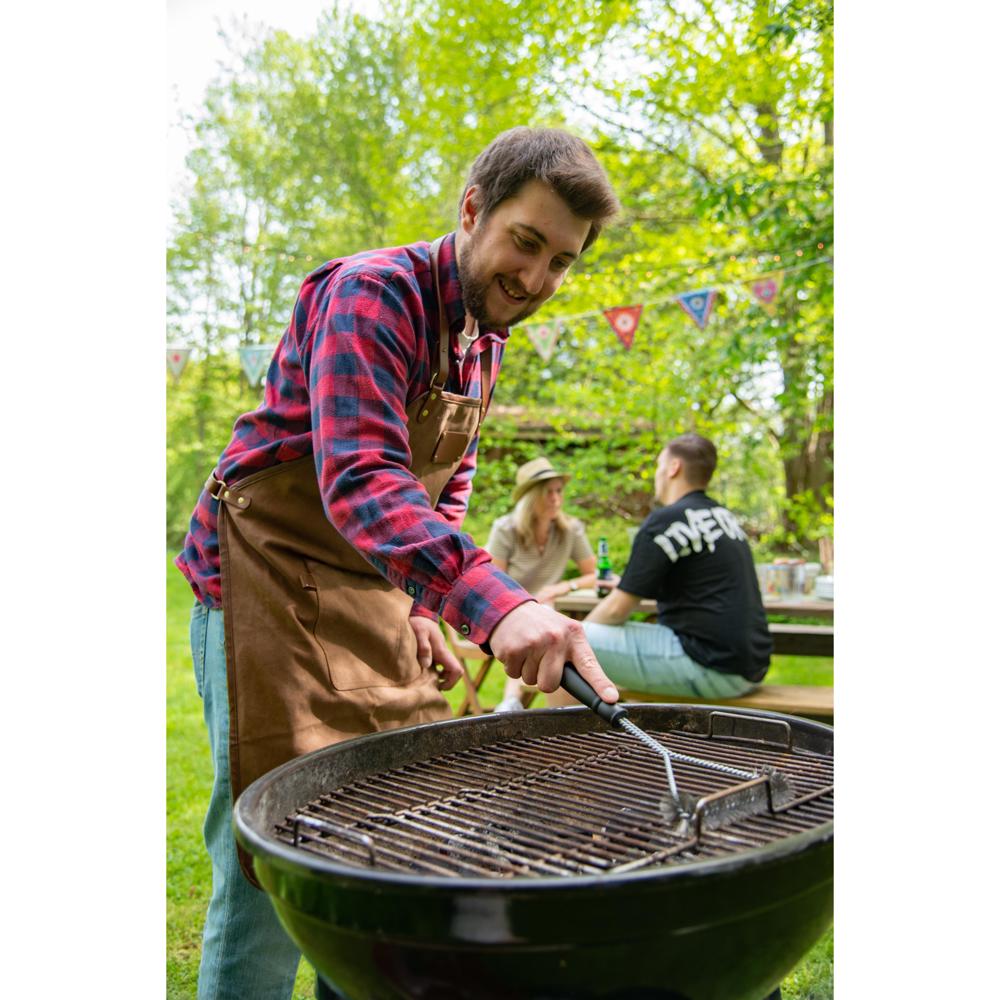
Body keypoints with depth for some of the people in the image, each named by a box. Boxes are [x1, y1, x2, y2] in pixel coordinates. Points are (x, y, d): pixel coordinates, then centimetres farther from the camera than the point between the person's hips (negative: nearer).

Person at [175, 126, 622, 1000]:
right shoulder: (373, 292, -18)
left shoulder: (486, 338, 9)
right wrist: (493, 601, -45)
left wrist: (420, 607, 5)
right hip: (269, 587, -8)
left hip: (377, 594, 8)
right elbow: (358, 482, -33)